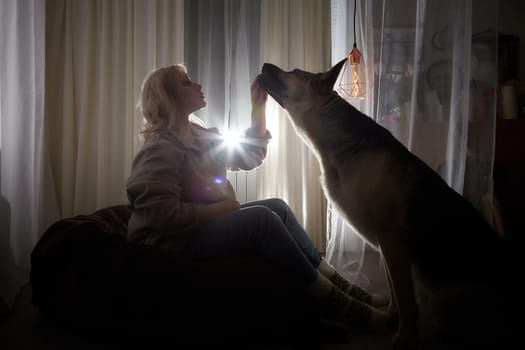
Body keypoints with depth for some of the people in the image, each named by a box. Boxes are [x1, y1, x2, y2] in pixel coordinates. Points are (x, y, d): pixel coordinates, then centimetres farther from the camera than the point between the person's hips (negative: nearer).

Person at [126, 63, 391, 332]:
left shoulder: (198, 136, 14)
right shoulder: (162, 147, -15)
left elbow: (250, 156, 14)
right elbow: (161, 213, -27)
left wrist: (258, 106, 6)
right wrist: (219, 209, -18)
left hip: (206, 226, 10)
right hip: (174, 244, -10)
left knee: (277, 207, -2)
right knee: (261, 217, -24)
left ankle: (336, 283, -5)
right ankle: (333, 302, -17)